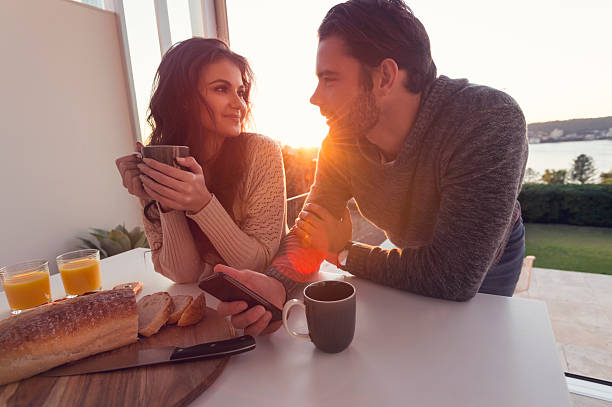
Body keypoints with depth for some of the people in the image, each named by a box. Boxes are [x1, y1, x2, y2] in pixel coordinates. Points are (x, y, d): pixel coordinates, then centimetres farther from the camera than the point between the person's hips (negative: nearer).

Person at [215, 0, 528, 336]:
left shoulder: (490, 122, -39)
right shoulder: (342, 138, -21)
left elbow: (452, 279, -42)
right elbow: (309, 230, -18)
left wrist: (342, 251, -28)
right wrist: (276, 283, -41)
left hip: (488, 262, -3)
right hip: (410, 256, 4)